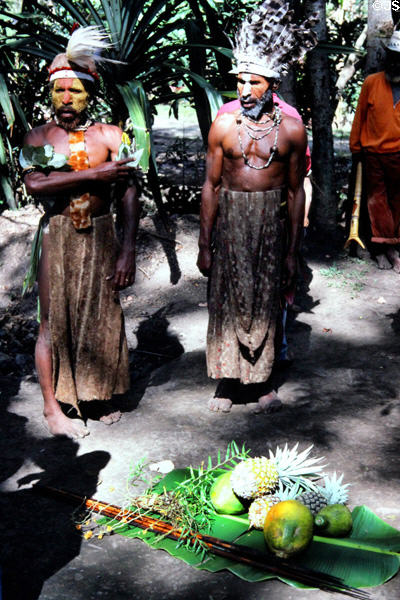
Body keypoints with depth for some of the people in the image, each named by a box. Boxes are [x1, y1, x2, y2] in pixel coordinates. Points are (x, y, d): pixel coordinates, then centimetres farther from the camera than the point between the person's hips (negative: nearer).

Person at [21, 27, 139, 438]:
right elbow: (34, 185, -16)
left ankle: (104, 393, 27)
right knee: (54, 319, 3)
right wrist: (92, 175, -19)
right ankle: (52, 405, 14)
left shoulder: (110, 136, 1)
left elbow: (129, 194, -3)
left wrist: (128, 249, -12)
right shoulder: (38, 137, 1)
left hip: (101, 236, 1)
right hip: (57, 236, -1)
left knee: (104, 315, 7)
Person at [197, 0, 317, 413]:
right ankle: (227, 379, 18)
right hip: (230, 221, 0)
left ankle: (261, 377, 25)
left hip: (272, 222, 0)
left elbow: (296, 192, 3)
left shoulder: (291, 129, -1)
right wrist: (204, 244, 0)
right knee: (227, 300, 4)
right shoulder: (224, 126, -1)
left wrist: (293, 251, 2)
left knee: (267, 301, 8)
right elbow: (211, 186, 3)